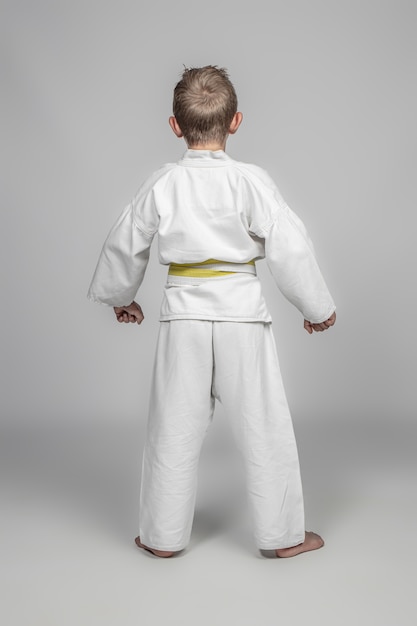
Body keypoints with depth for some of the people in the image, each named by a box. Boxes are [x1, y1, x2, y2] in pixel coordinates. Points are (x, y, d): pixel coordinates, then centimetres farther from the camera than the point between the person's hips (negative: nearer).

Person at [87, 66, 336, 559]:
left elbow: (125, 245, 9)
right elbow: (290, 247, -7)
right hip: (241, 313, -2)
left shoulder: (162, 184, -1)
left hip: (183, 314, 2)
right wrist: (317, 307, 6)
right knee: (264, 427, 9)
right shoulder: (251, 181, -8)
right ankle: (282, 535, 20)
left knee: (174, 427, 12)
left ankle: (163, 535, 23)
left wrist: (120, 296, 27)